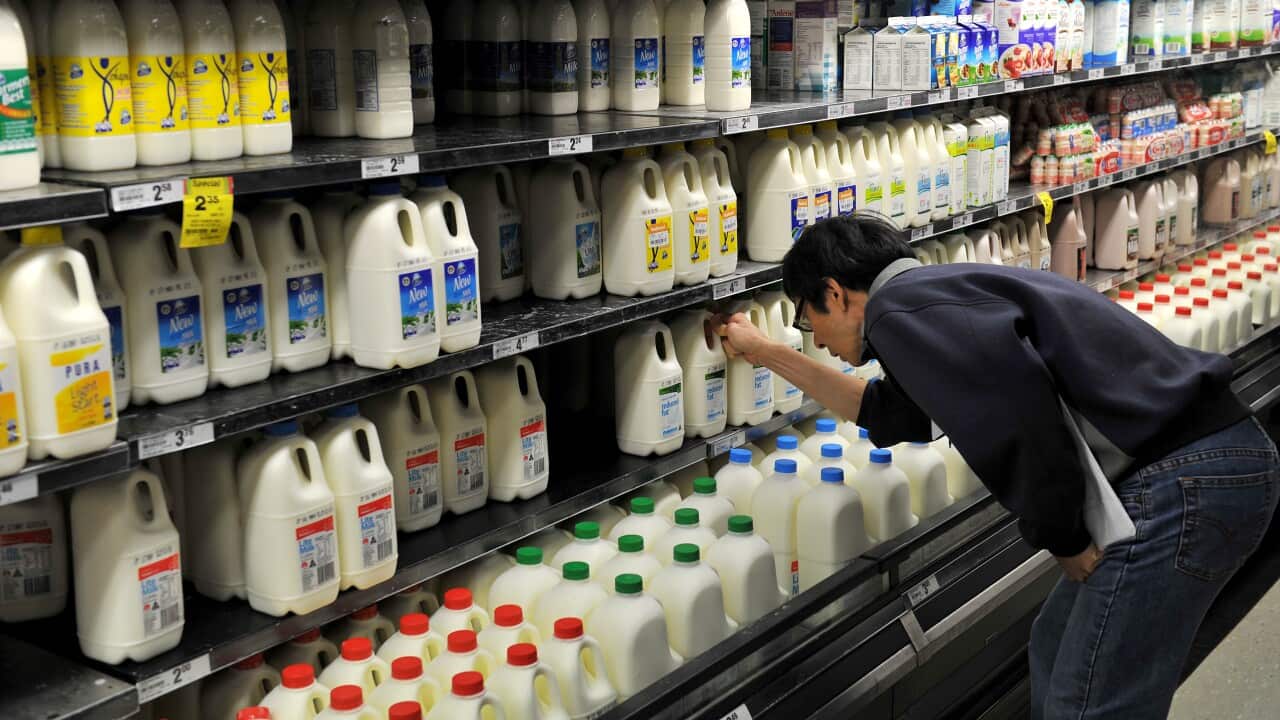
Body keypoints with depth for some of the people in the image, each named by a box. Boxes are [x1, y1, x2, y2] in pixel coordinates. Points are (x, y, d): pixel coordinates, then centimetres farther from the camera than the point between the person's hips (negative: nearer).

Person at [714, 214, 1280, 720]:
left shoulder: (899, 307, -11)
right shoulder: (945, 293, 21)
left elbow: (1022, 416, -25)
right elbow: (888, 413, 36)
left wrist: (1060, 541, -10)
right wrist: (766, 352, 42)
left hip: (1180, 485, -10)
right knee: (1056, 655, 23)